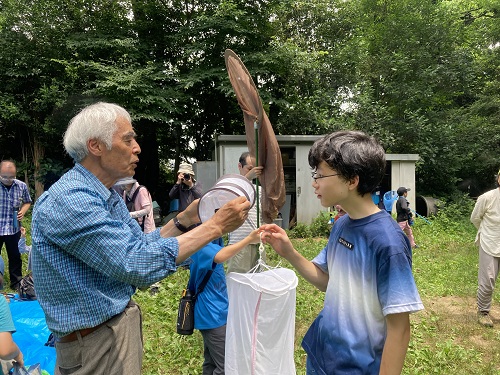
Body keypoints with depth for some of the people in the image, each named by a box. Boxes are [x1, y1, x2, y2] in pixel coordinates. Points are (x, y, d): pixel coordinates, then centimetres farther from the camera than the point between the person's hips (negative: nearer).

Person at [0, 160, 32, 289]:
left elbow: (27, 202, 12)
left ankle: (16, 282, 28)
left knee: (15, 257, 14)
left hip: (14, 229, 2)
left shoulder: (21, 186, -3)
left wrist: (22, 211, -6)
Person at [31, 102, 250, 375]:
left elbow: (140, 245, 8)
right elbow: (138, 264, -32)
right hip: (95, 342, -9)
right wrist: (215, 226, -27)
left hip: (121, 327, 9)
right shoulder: (68, 200, -26)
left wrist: (186, 218, -5)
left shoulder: (108, 197, 6)